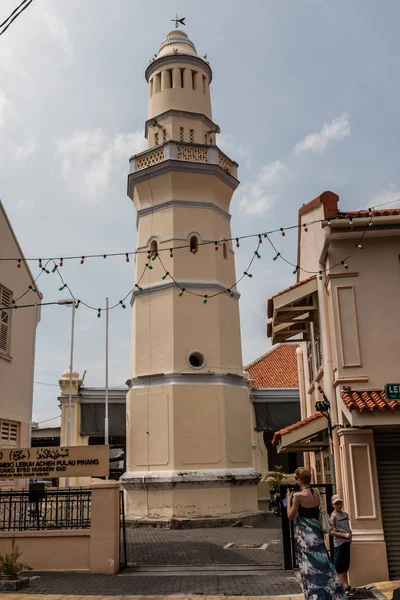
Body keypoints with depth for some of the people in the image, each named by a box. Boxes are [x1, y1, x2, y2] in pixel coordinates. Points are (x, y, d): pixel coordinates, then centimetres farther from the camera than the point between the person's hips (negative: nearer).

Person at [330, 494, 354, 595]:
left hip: (347, 542, 8)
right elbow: (331, 532, -17)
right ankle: (345, 588, -3)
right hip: (339, 543, -7)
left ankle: (347, 586, 21)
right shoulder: (333, 516, -10)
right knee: (340, 567, -4)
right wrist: (344, 535, -20)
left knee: (345, 565, 14)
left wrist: (350, 534, 8)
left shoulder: (345, 514, 12)